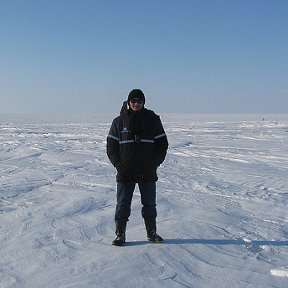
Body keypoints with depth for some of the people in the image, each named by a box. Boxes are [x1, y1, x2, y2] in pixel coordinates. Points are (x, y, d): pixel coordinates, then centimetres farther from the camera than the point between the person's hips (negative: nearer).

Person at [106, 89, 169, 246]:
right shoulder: (119, 121, 2)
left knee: (149, 203, 11)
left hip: (148, 173, 1)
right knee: (123, 204, 3)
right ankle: (120, 234, 14)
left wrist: (154, 163, -3)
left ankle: (151, 232, 25)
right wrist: (119, 164, -6)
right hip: (125, 173, -1)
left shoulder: (153, 120, 3)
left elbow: (162, 143, 7)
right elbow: (111, 146, 4)